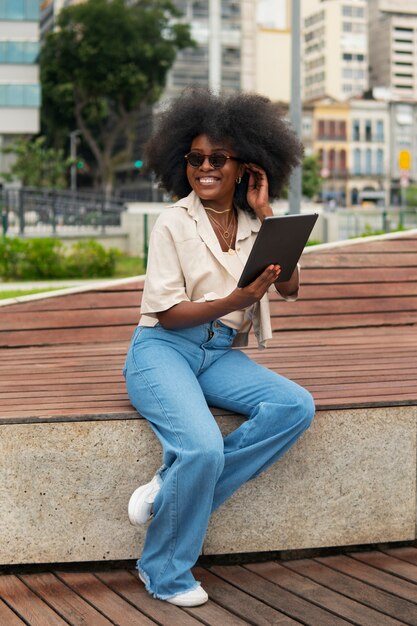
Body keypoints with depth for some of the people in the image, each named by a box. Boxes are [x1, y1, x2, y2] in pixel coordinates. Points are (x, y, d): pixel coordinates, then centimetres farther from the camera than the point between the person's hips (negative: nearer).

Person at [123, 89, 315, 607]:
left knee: (296, 406, -22)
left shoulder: (253, 223, 11)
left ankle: (170, 490, -15)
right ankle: (165, 572, -6)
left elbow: (290, 287, -2)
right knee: (203, 447, -30)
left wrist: (263, 215, -4)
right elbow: (168, 313, -8)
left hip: (221, 354, 5)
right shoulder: (174, 222, -2)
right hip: (163, 348, -5)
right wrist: (235, 300, -22)